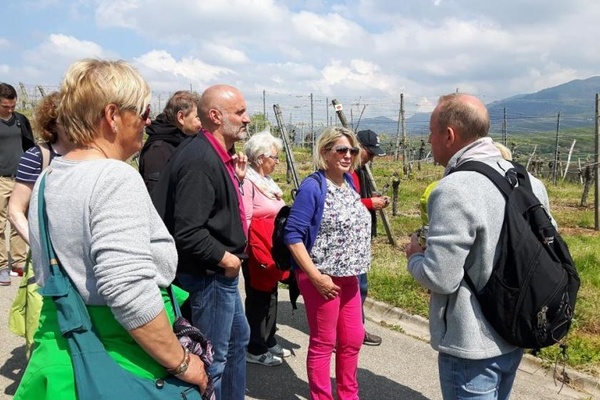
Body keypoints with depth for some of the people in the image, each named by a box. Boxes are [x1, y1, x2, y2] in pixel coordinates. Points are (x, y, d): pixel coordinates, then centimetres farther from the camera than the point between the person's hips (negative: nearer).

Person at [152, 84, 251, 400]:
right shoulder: (200, 160, -25)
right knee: (214, 357, 5)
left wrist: (237, 179, 4)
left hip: (221, 272, 11)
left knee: (238, 337, 25)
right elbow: (188, 232, -30)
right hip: (209, 275, -11)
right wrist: (226, 258, -18)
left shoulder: (219, 155, 7)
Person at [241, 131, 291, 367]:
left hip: (272, 250, 9)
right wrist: (250, 251, -19)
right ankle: (255, 350, 16)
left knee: (270, 295, 17)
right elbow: (245, 220, -20)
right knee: (258, 298, 2)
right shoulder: (248, 181, -17)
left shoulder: (267, 181, 13)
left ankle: (269, 343, 31)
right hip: (257, 252, -9)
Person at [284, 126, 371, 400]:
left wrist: (353, 269, 15)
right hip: (323, 278, -8)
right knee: (323, 343, 6)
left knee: (353, 339, 17)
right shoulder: (313, 187, -16)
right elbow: (292, 235, -19)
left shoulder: (349, 182, 7)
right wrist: (316, 276, -22)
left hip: (349, 276, 8)